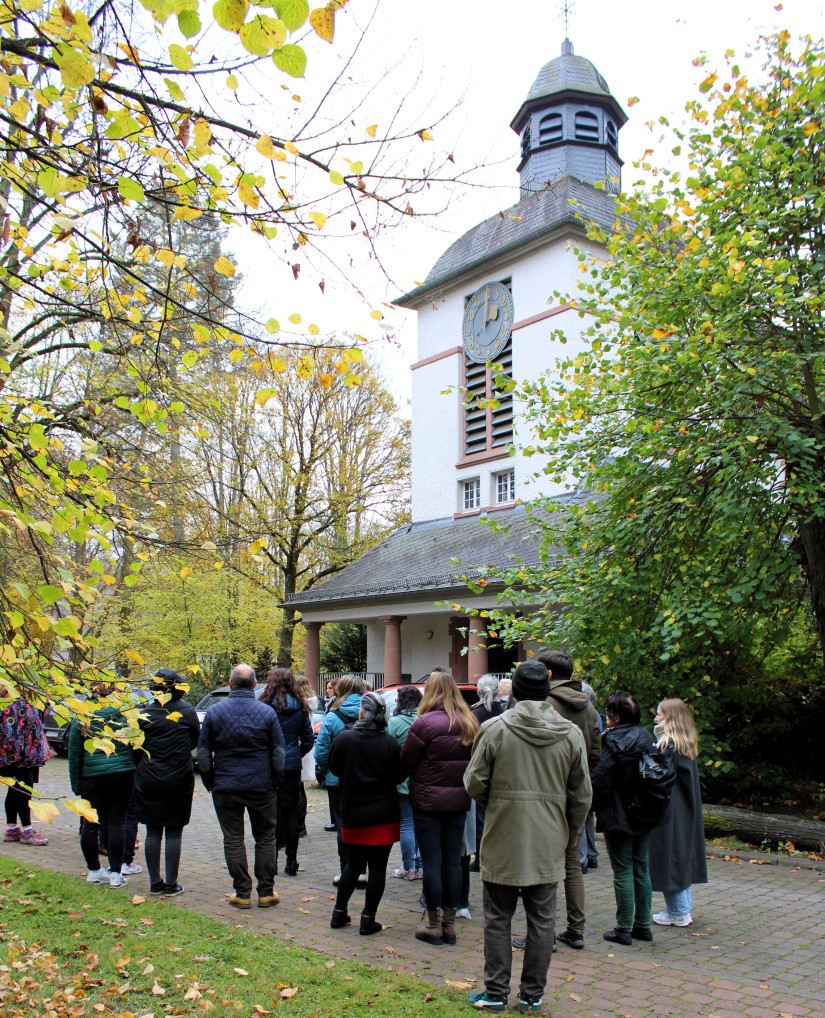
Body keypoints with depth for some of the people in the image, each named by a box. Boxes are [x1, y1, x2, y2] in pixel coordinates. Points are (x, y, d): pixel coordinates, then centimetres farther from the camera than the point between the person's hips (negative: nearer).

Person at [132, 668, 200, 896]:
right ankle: (171, 884, 9)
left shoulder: (145, 714, -3)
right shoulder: (187, 711, -7)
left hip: (148, 781, 2)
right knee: (174, 832, 6)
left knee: (153, 832, 11)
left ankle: (155, 882, 16)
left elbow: (136, 748, 3)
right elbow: (195, 741, 6)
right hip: (179, 780, -2)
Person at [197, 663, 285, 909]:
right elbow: (279, 753, -2)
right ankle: (266, 892, 13)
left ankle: (242, 893, 10)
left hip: (226, 787, 0)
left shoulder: (214, 712, -3)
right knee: (265, 838, 11)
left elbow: (203, 752, 1)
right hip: (262, 787, 0)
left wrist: (210, 783, 11)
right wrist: (276, 783, 9)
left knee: (233, 839, 8)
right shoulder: (267, 712, -5)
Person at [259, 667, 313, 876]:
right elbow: (308, 741, 9)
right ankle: (291, 861, 15)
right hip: (293, 765, 4)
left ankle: (271, 861, 8)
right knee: (292, 812, 10)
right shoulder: (300, 708, 4)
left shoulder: (265, 706, -11)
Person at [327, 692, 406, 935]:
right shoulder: (390, 743, -10)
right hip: (384, 814, -2)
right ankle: (368, 920, 8)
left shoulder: (343, 739, -11)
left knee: (353, 864, 18)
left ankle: (339, 913, 24)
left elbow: (334, 768, 3)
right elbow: (398, 775, -1)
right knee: (377, 867, 6)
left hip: (352, 814, 2)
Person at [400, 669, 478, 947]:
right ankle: (449, 924, 21)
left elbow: (406, 760, -9)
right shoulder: (469, 723, 2)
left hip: (428, 801, -5)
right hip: (458, 801, 5)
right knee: (453, 862, 13)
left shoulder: (425, 723, -16)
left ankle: (434, 926, 13)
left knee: (432, 863, 4)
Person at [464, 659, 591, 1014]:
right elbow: (582, 795, 4)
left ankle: (495, 993, 19)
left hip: (503, 842, -2)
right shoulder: (570, 734, -1)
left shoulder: (495, 729, -10)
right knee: (541, 921, 13)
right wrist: (570, 836, 17)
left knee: (498, 920, 11)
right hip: (549, 843, 2)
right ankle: (532, 996, 21)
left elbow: (474, 784, -6)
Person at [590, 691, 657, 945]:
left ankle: (624, 929, 7)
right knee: (641, 868, 14)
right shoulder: (646, 737, 5)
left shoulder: (614, 741, -17)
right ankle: (642, 925, 22)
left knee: (623, 871, 0)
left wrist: (593, 804, -2)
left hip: (618, 816, -7)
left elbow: (600, 780, -17)